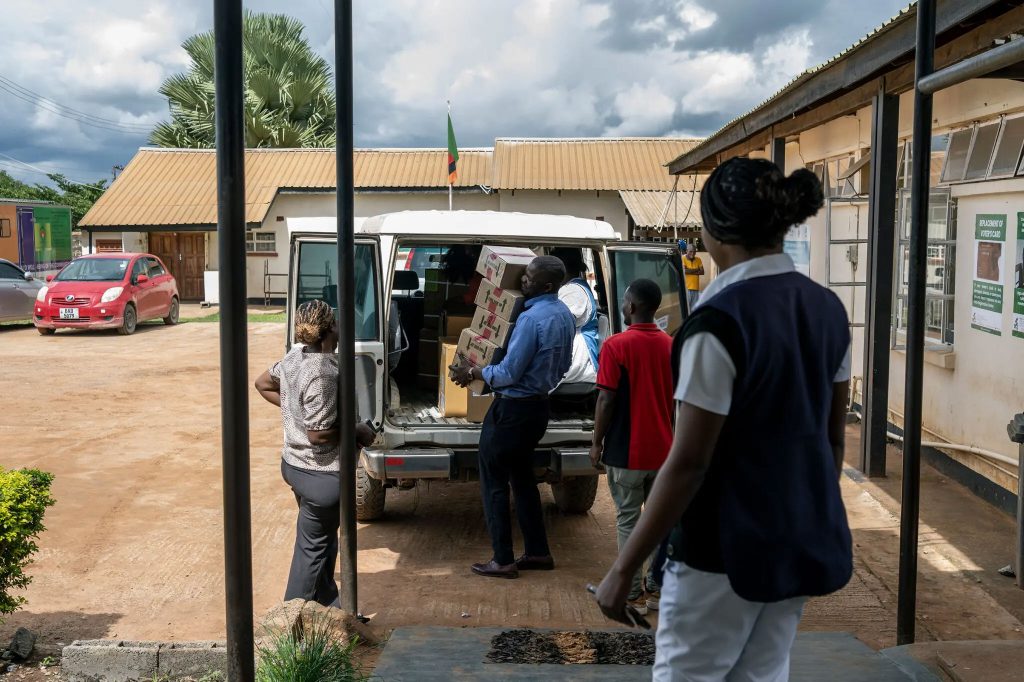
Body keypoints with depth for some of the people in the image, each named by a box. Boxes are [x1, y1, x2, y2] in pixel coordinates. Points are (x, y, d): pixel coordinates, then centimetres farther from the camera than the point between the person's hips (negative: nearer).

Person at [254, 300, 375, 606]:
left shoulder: (295, 356, -1)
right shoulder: (323, 373, -28)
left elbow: (263, 384, 15)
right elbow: (319, 434, -26)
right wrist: (357, 432, -12)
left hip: (295, 463, 9)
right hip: (321, 474, -9)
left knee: (324, 538, 24)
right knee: (313, 546, 7)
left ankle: (327, 604, 39)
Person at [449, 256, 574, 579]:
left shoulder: (531, 319, -23)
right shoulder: (564, 315, 5)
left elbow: (508, 374, -21)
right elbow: (562, 365, 15)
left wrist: (471, 373, -9)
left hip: (514, 409, -9)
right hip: (540, 404, 9)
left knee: (494, 482, 2)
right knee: (522, 478, 20)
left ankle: (503, 561, 7)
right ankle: (538, 552, 24)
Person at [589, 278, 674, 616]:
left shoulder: (617, 345, -13)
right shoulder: (671, 346, 4)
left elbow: (607, 400, -14)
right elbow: (677, 398, 10)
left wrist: (597, 442, -4)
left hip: (627, 450, -5)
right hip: (663, 449, 5)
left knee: (629, 521, 3)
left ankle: (632, 594, 7)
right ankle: (656, 588, 19)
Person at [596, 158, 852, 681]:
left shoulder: (720, 321, -21)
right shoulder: (828, 309, 2)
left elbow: (688, 463, -21)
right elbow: (833, 437, 10)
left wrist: (624, 568, -14)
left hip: (729, 547, -7)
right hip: (806, 539, 7)